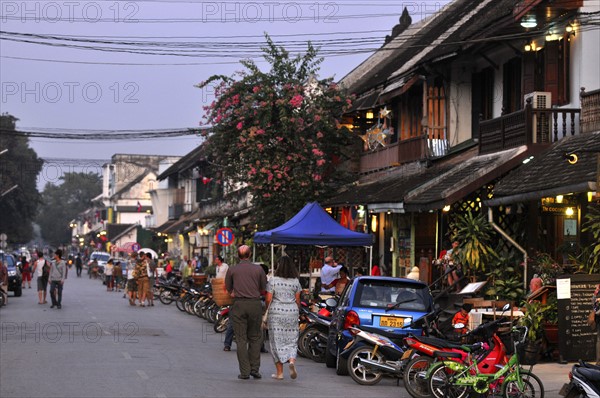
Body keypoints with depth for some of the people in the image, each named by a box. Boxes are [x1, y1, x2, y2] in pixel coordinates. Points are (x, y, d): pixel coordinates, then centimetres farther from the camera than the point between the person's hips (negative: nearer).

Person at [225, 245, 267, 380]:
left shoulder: (232, 270, 2)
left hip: (239, 305, 0)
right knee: (255, 338, 11)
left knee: (241, 339, 3)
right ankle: (254, 369, 7)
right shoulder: (258, 269, 2)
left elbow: (228, 289, 9)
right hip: (255, 304, 1)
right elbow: (263, 289, 9)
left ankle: (244, 372, 1)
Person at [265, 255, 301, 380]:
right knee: (291, 340, 11)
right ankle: (292, 360, -18)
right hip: (292, 312, 2)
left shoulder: (273, 280, -5)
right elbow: (297, 300, 6)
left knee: (277, 342, 4)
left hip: (276, 312, -2)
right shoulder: (296, 281, 3)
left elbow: (268, 299, -6)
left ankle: (279, 372, 4)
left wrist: (265, 311, 11)